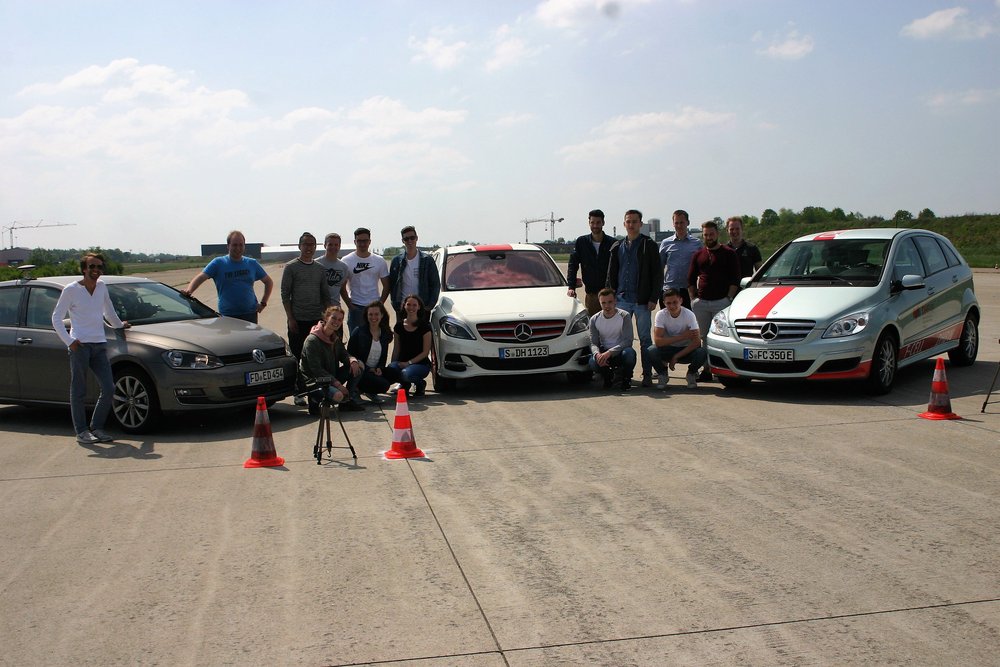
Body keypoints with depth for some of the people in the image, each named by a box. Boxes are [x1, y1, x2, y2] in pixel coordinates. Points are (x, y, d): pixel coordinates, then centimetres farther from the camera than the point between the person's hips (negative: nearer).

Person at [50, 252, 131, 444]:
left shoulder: (102, 286, 12)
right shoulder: (71, 290, -2)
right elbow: (57, 318, 0)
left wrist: (119, 324, 39)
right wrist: (69, 341, -9)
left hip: (100, 345, 5)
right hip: (80, 346, -5)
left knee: (109, 389, -1)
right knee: (79, 391, -1)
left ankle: (97, 427, 13)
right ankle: (81, 431, 6)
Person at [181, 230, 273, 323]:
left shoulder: (252, 264, 9)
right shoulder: (218, 263, 1)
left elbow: (269, 282, 17)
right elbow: (200, 278, -10)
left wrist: (263, 303, 6)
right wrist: (188, 291, -29)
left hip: (250, 314, 2)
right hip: (227, 315, -2)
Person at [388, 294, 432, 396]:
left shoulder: (424, 326, -3)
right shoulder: (399, 325, 9)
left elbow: (426, 352, -6)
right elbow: (396, 349, 12)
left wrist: (409, 363, -15)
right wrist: (393, 364, -3)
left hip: (420, 364, -3)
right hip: (402, 362, 3)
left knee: (406, 373, -36)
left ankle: (421, 384, 0)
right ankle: (405, 384, 3)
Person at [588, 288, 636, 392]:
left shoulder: (624, 316, -11)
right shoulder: (595, 319, -2)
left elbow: (628, 341, -19)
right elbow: (593, 343, -4)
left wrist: (609, 352, -33)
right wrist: (597, 354, -29)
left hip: (620, 351, -2)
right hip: (604, 352, 2)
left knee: (629, 353, -37)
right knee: (593, 363, -31)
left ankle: (626, 379, -5)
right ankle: (608, 375, 6)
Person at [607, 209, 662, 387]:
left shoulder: (649, 245, 0)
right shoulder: (617, 247, 12)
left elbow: (657, 274, -2)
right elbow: (611, 274, 16)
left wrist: (653, 298, -9)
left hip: (642, 300, -4)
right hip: (621, 299, 4)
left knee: (645, 339, 2)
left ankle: (647, 375, 6)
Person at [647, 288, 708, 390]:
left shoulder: (689, 315, -16)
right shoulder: (661, 315, -15)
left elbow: (696, 341, -21)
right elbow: (657, 341, -24)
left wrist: (676, 357, -23)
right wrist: (682, 337, -26)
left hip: (686, 350, 0)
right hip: (667, 349, 0)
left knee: (702, 353, -32)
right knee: (651, 351, -31)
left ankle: (691, 374, 2)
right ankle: (662, 374, 1)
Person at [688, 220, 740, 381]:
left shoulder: (728, 253, 3)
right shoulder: (698, 255, 15)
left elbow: (735, 279, -1)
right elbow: (691, 279, 17)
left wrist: (729, 298, -10)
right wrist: (693, 298, 7)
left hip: (721, 301, -4)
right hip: (701, 302, 4)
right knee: (704, 337, 6)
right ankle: (706, 370, 10)